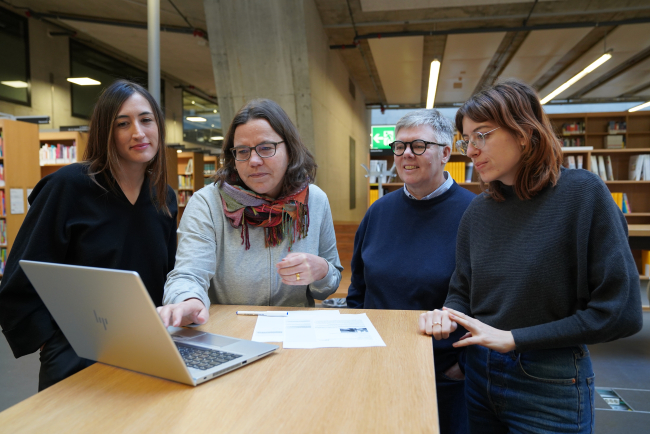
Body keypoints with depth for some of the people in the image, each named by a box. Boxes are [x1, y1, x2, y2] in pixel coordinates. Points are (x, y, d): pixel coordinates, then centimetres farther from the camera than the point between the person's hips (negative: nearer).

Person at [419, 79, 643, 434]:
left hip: (550, 388, -4)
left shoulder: (582, 193, -14)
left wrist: (513, 338, -17)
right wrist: (448, 318, -14)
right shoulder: (478, 211, 0)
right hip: (480, 374, 5)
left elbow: (621, 311, -16)